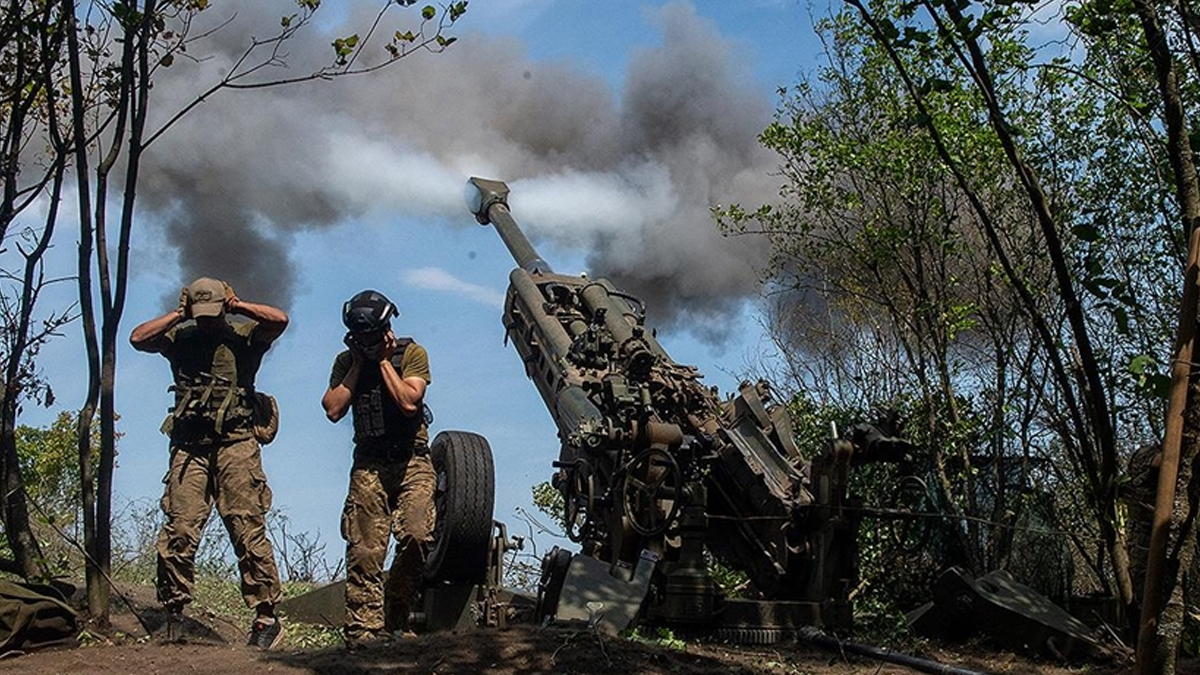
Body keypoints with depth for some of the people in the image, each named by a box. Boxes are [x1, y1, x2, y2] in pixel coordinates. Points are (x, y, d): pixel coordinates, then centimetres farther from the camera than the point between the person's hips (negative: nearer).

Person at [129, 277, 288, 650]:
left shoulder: (244, 336, 9)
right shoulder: (180, 339, 16)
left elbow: (280, 319, -7)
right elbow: (138, 338, 3)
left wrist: (237, 305, 2)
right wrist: (178, 314, 6)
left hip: (235, 444, -2)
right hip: (189, 447, 3)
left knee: (247, 528, -7)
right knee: (179, 531, -4)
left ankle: (266, 615, -5)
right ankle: (173, 616, 5)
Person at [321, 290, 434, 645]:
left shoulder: (412, 353, 1)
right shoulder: (347, 361, 11)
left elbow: (409, 402, -14)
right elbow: (333, 410, -3)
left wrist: (384, 361, -8)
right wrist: (359, 364, -1)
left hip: (411, 461, -2)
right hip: (369, 465, 2)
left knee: (416, 535, -19)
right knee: (364, 552, -7)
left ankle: (395, 618, -3)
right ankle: (363, 630, -5)